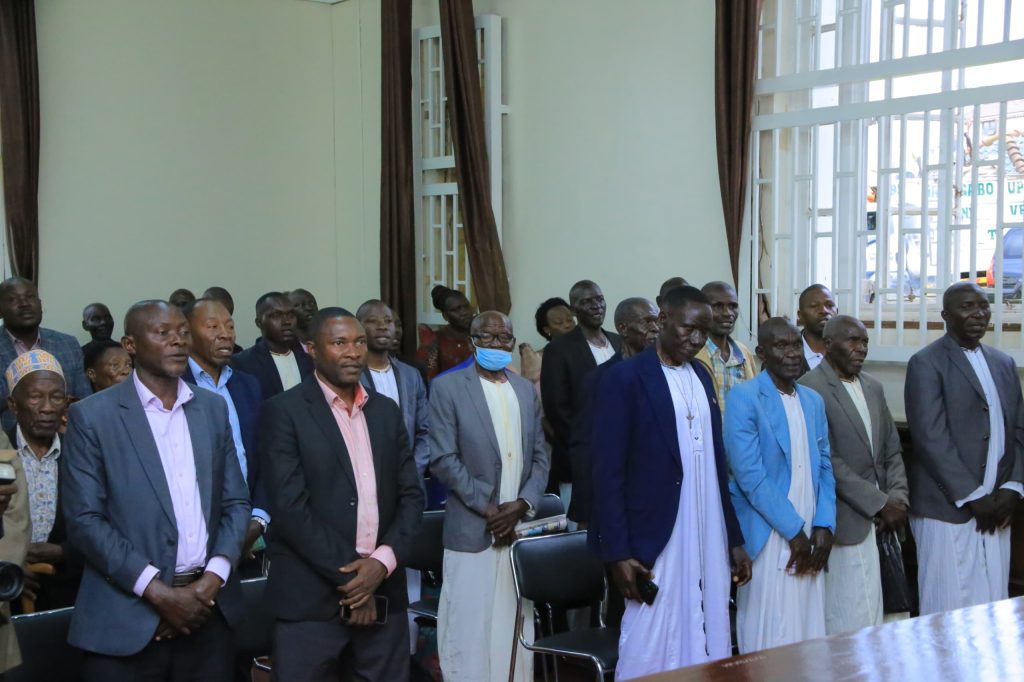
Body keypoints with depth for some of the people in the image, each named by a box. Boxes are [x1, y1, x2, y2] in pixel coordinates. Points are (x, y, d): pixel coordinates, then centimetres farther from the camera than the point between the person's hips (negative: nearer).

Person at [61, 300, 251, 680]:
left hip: (209, 611, 4)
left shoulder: (213, 408, 10)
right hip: (128, 619, -3)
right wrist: (157, 591, -13)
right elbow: (84, 520, -8)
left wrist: (210, 581, -6)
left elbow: (236, 503, 9)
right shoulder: (92, 416, -3)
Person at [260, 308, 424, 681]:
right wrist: (348, 574, -11)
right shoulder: (284, 411, -5)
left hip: (382, 590, 4)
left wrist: (382, 561, -6)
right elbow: (290, 506, -12)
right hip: (310, 597, -4)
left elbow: (411, 494, 9)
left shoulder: (386, 410, 12)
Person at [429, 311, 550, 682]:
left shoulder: (526, 389, 13)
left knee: (515, 628, 9)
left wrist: (521, 505, -6)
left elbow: (540, 455, 10)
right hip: (472, 529, -4)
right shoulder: (447, 386, -3)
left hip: (519, 527, 4)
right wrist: (488, 508, -12)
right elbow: (443, 459, -9)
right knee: (470, 629, 0)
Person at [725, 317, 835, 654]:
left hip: (809, 537, 6)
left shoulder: (813, 400, 13)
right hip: (768, 537, -6)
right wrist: (793, 530, -13)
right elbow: (750, 474, -14)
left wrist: (823, 526, -1)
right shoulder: (743, 397, -8)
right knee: (769, 638, -2)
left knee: (808, 632, 9)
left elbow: (824, 467, 13)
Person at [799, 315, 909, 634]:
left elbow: (892, 450, 18)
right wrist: (879, 503, -13)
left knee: (872, 617, 8)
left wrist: (898, 499, 2)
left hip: (879, 523, 7)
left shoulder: (873, 387, 15)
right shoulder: (810, 389, -11)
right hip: (846, 522, -7)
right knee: (851, 620, -4)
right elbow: (827, 462, -15)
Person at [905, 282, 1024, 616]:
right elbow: (931, 438, -12)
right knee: (948, 611, -3)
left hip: (995, 510, 6)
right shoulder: (926, 363, -5)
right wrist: (974, 497, -13)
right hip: (948, 509, -6)